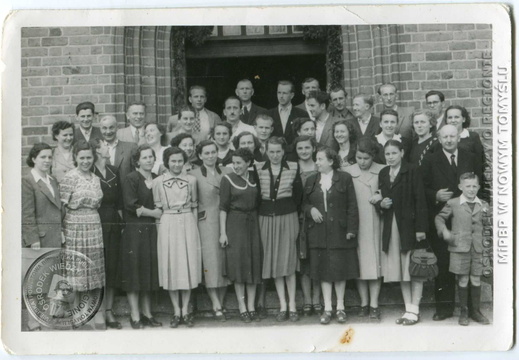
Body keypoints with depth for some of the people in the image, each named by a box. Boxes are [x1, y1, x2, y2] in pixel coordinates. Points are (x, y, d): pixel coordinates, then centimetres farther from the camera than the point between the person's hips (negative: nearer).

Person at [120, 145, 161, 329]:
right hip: (134, 231, -6)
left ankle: (147, 313, 19)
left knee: (150, 272, 9)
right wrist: (153, 212, -8)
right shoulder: (130, 179, -6)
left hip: (152, 231, 6)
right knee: (134, 272, -2)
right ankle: (135, 316, 6)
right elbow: (131, 206, -14)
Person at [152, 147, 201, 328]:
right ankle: (176, 311, 12)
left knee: (188, 265, 2)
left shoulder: (191, 180, 4)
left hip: (188, 223, 1)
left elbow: (194, 206, 9)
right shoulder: (158, 182, 1)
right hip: (168, 224, -1)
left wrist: (194, 227, 4)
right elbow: (157, 208, 5)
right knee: (171, 267, 2)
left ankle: (185, 310, 13)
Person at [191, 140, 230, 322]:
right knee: (210, 260, -7)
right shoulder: (194, 175, -1)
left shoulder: (225, 172, 10)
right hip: (206, 222, -4)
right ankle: (216, 306, -4)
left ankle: (221, 303, 15)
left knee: (225, 260, 5)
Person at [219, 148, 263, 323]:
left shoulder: (254, 178, 7)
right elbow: (223, 207, -6)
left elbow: (258, 203, 13)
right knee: (238, 264, -2)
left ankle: (251, 306, 12)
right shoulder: (228, 179, -4)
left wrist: (258, 223, 5)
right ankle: (242, 307, 6)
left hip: (253, 223, 4)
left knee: (254, 264, 4)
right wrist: (223, 232, -10)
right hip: (235, 224, -4)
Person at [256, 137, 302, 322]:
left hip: (287, 216, -1)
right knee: (274, 261, 4)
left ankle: (292, 305, 6)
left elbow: (298, 194, 5)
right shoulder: (258, 168, 0)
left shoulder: (293, 167, -1)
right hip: (266, 218, 1)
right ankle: (283, 306, 10)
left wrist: (290, 209, 5)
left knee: (288, 260, -1)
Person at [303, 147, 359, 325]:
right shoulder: (311, 181, 11)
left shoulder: (344, 178, 0)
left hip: (339, 232, -3)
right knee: (323, 269, 4)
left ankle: (340, 307, 15)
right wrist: (311, 210, -7)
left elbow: (352, 206, -1)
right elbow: (304, 203, 16)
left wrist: (351, 229, -7)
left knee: (340, 269, 3)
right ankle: (327, 308, 12)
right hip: (319, 232, 3)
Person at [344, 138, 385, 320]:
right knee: (359, 263, 5)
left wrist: (381, 197, -13)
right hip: (355, 224, 0)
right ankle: (364, 303, 16)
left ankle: (374, 305, 9)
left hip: (375, 224, 0)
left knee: (375, 262, 2)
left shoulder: (382, 171, 0)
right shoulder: (347, 172, 1)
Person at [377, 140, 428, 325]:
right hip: (391, 228, 6)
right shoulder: (383, 174, 11)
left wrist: (420, 228, -15)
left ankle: (414, 310, 7)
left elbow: (420, 200, -10)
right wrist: (381, 204, -6)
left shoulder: (412, 171, -6)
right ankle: (409, 309, 17)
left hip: (410, 225, -6)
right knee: (399, 269, 9)